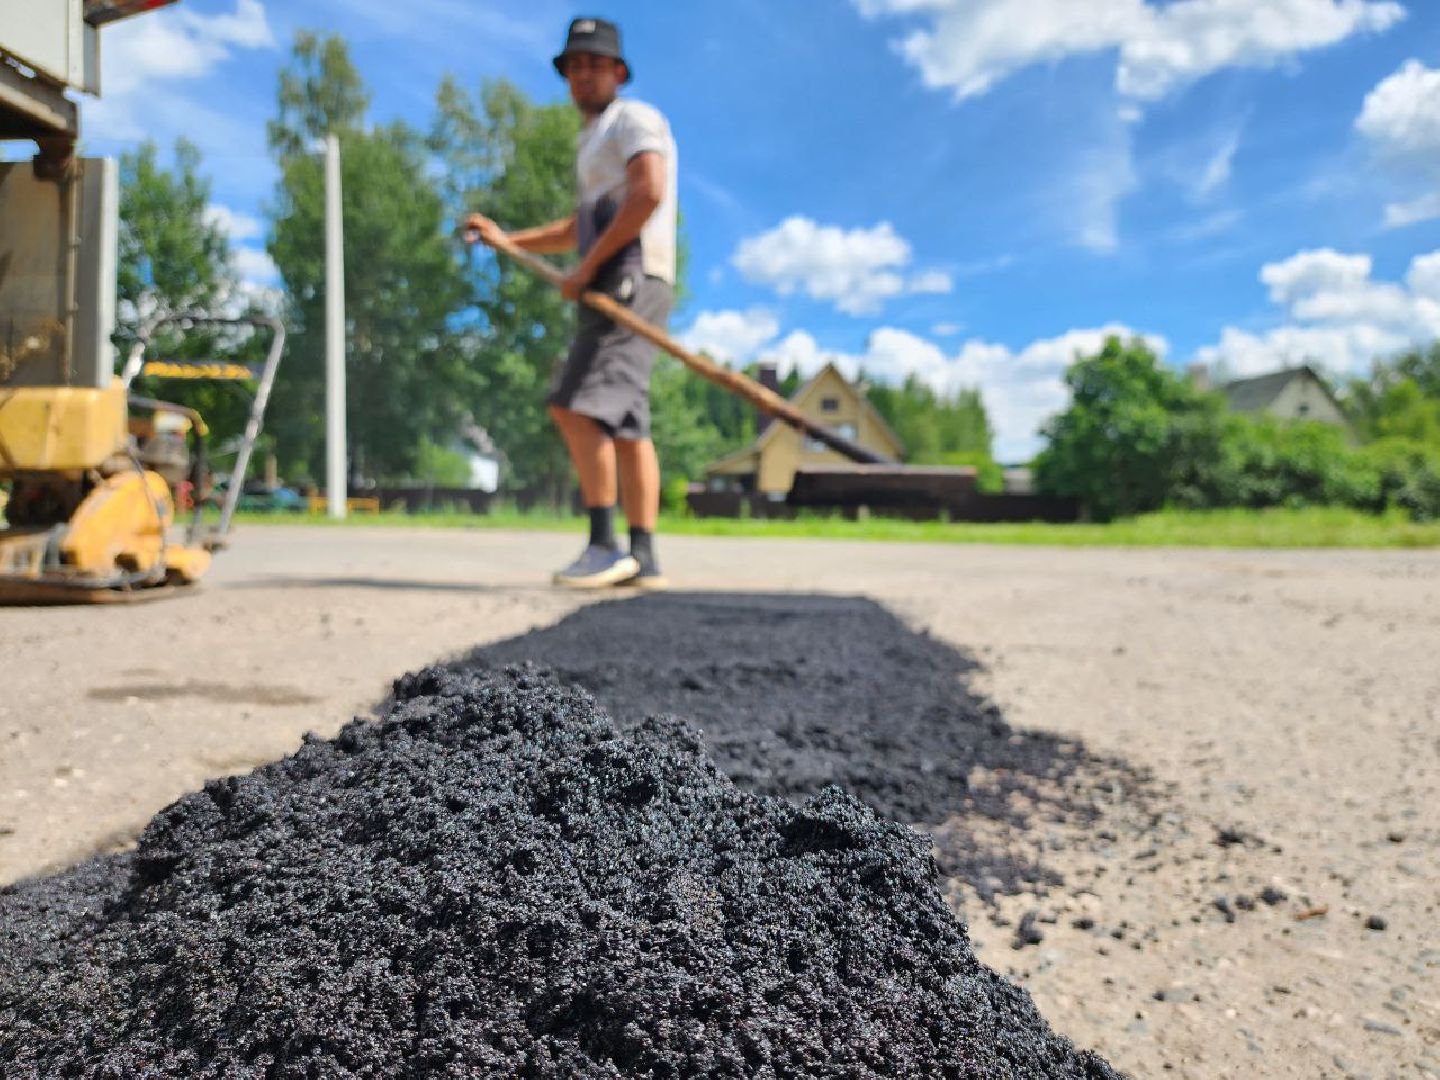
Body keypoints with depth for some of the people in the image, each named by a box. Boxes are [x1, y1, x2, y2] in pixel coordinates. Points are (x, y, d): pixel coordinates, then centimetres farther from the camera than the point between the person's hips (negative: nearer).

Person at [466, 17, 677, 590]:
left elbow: (647, 194, -17)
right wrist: (506, 238, 30)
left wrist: (587, 266, -16)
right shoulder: (593, 140, 30)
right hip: (611, 289, 10)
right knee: (623, 423, 4)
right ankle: (643, 557, 5)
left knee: (576, 406, -18)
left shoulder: (633, 118, 1)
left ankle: (605, 545, -18)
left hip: (631, 279, -10)